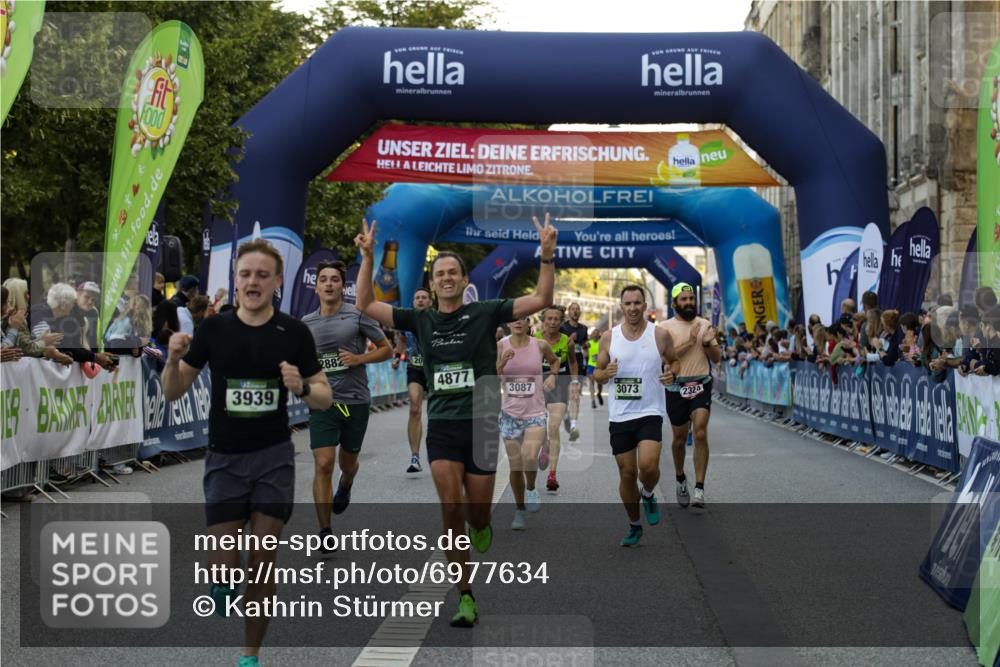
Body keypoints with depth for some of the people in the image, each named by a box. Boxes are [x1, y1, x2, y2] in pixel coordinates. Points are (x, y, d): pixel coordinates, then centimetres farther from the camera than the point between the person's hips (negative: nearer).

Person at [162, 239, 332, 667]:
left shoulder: (294, 332, -3)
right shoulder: (213, 329, -1)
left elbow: (325, 398, 1)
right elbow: (173, 393, 4)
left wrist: (301, 387, -20)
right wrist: (174, 360, -16)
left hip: (274, 459, 0)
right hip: (224, 460, 0)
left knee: (262, 564, 3)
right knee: (223, 566, -8)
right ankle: (223, 592, 28)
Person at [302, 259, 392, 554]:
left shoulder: (358, 315, -3)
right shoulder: (306, 323, 6)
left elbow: (386, 349, 1)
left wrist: (359, 358, -14)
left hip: (356, 400, -1)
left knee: (348, 462, 15)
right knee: (323, 464, -11)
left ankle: (345, 487, 53)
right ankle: (325, 534, -6)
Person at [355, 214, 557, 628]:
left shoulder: (485, 313, 0)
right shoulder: (420, 320, 7)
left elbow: (541, 300, -5)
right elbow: (365, 305, 7)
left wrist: (547, 255, -16)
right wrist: (368, 259, -2)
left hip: (481, 425, -1)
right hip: (442, 426, 1)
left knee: (477, 514, 5)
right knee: (451, 509, -9)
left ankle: (481, 525, 44)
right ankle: (465, 597, -1)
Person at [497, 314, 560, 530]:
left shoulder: (540, 346, -2)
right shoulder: (500, 346, -3)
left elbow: (555, 361, 20)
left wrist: (552, 375, 2)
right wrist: (503, 362, -26)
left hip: (536, 414, -1)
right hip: (510, 414, 1)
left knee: (530, 458, -23)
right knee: (515, 467, 6)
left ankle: (531, 488, 8)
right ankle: (519, 510, 25)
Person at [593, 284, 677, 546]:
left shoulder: (660, 335, -2)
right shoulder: (609, 337, 2)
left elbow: (674, 361, 12)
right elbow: (597, 374, 9)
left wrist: (671, 372, -11)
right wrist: (606, 373, -15)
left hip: (650, 412, -2)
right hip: (619, 416, 2)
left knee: (648, 466, -22)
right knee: (627, 473, 7)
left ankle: (648, 495, 13)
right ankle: (634, 526, 26)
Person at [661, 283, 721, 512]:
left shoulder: (705, 325, 8)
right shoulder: (666, 327, -1)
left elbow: (717, 358, 10)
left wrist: (708, 343, -9)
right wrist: (690, 341, -19)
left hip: (701, 385, 1)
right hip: (676, 387, -1)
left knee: (701, 433, -15)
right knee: (680, 438, 10)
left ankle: (699, 489, -16)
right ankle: (680, 480, 35)